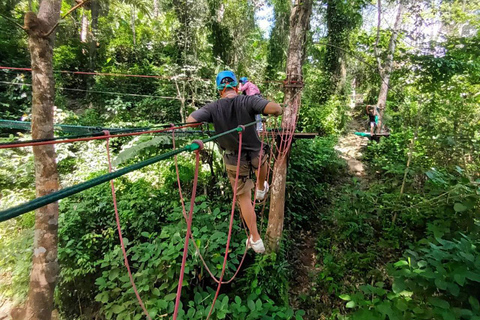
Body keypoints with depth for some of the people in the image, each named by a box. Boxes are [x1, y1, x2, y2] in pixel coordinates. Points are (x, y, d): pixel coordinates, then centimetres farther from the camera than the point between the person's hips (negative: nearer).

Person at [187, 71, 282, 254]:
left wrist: (206, 123, 1)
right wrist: (276, 112, -6)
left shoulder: (213, 108, -16)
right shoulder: (248, 101, -19)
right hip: (255, 155, 0)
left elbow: (190, 121, -22)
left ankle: (256, 240, 23)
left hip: (234, 161, 0)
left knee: (244, 198, 14)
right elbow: (275, 108, -32)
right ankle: (261, 190, 60)